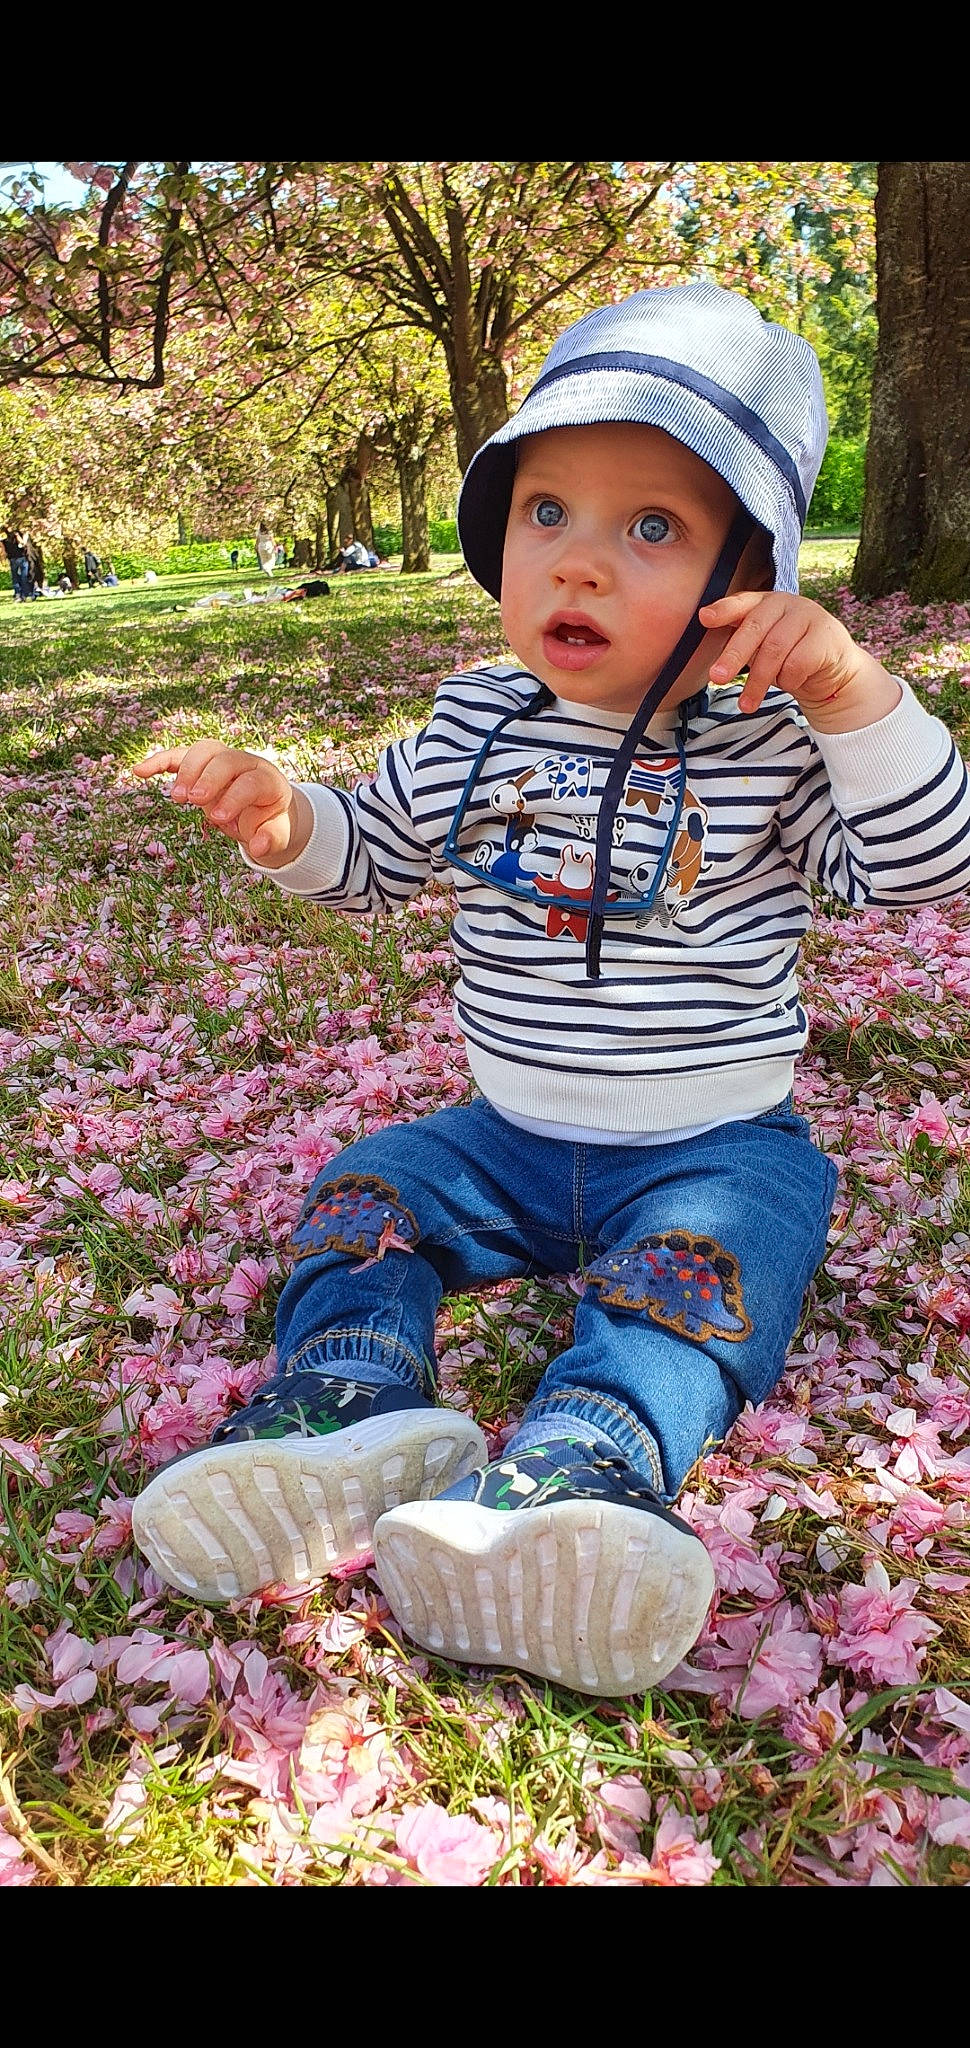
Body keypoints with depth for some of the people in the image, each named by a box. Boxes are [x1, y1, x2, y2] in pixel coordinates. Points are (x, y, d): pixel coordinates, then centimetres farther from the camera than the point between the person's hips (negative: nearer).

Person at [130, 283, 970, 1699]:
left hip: (716, 1147, -4)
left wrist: (851, 689, -32)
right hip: (512, 1140, 4)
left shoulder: (773, 742, -10)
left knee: (695, 1274, -30)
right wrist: (281, 819, -8)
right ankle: (354, 1416, -29)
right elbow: (374, 855, 14)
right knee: (362, 1195, -11)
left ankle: (568, 1483, -49)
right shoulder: (474, 728, 1)